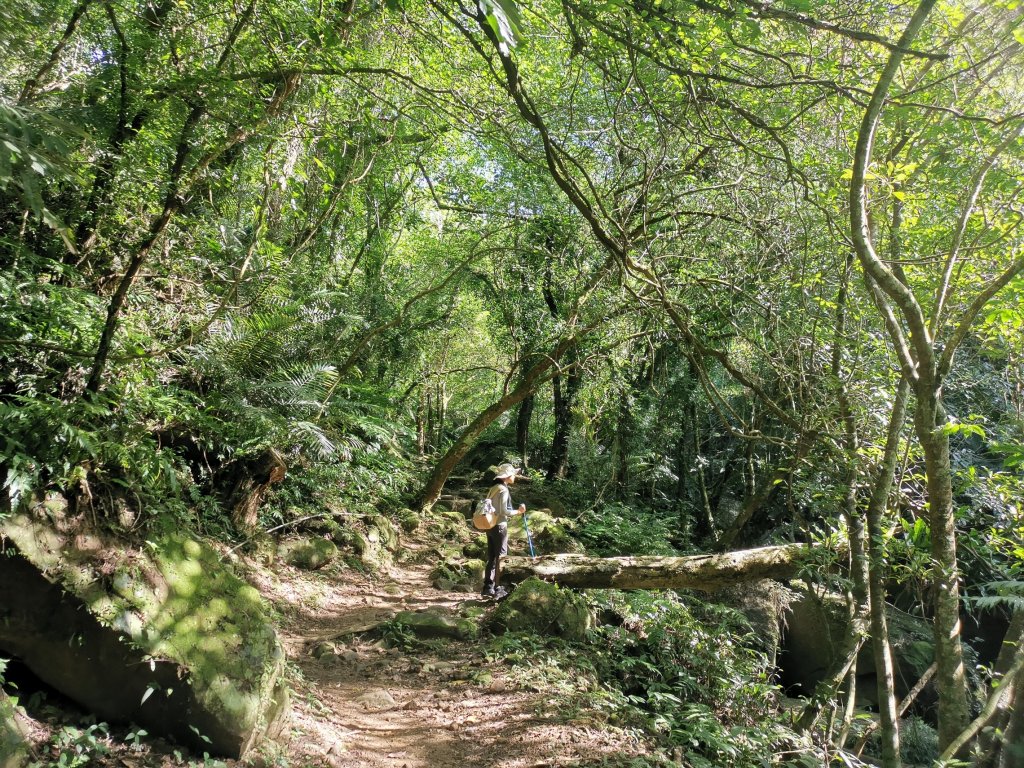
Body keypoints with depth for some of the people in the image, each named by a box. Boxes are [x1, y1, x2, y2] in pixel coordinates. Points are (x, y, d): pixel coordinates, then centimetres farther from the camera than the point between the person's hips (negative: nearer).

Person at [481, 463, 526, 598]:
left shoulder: (493, 489, 12)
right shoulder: (503, 490, -14)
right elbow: (504, 511, -20)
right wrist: (519, 511, -8)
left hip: (490, 526, 8)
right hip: (499, 526, -8)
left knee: (491, 558, 11)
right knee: (499, 558, 0)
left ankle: (488, 587, 15)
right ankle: (496, 589, 5)